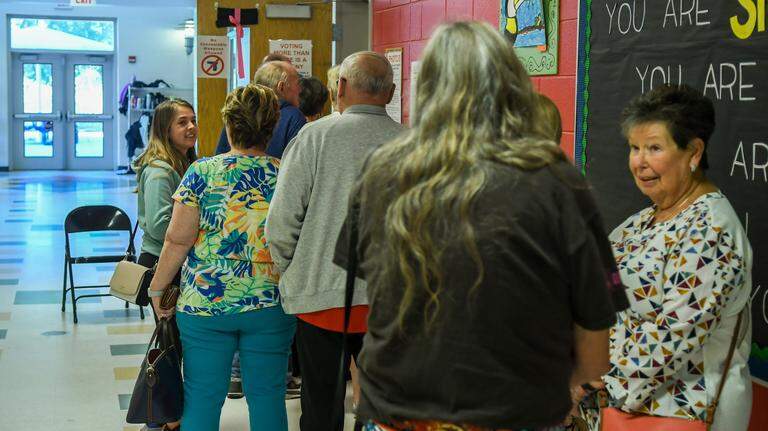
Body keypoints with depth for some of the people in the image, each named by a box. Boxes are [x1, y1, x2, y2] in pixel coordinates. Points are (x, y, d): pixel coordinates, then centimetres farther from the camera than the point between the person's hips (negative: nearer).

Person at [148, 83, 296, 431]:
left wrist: (157, 287, 4)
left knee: (201, 400, 8)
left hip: (204, 303, -1)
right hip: (272, 305, 2)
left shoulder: (203, 172, -6)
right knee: (268, 397, 10)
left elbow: (178, 239, -8)